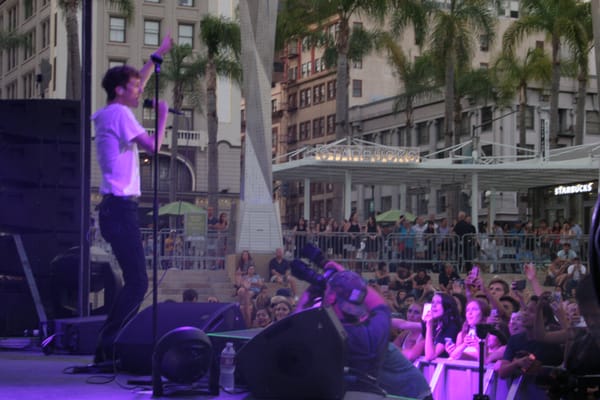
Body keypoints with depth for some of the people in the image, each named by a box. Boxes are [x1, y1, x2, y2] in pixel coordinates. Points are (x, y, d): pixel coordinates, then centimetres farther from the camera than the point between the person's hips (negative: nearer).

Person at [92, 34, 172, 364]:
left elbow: (135, 84, 35)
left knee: (135, 282, 13)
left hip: (116, 207, 10)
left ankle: (109, 347, 14)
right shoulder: (119, 113, -9)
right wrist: (162, 115, -1)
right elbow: (153, 146, -15)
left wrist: (158, 56, 41)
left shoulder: (107, 114, 19)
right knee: (137, 283, -13)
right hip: (121, 207, -10)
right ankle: (107, 346, -15)